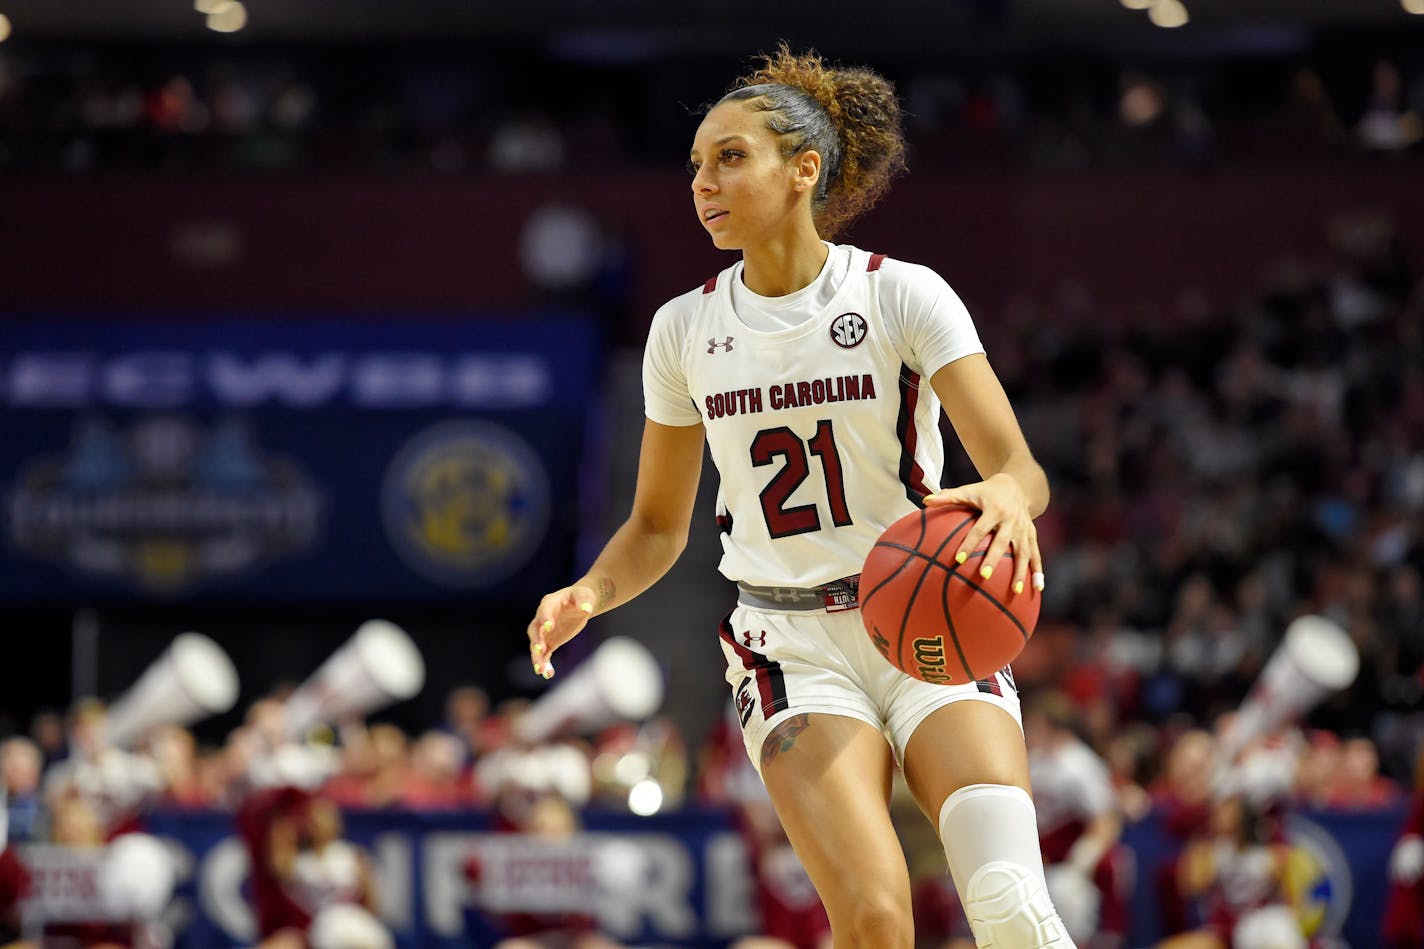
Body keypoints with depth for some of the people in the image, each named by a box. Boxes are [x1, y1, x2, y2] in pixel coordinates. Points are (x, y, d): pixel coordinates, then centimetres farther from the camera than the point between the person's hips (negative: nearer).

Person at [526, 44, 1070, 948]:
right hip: (795, 646, 2)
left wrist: (1007, 496, -39)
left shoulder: (903, 296, -5)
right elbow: (658, 527, 14)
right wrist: (589, 594, -7)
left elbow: (1022, 467, -14)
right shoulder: (685, 329, 5)